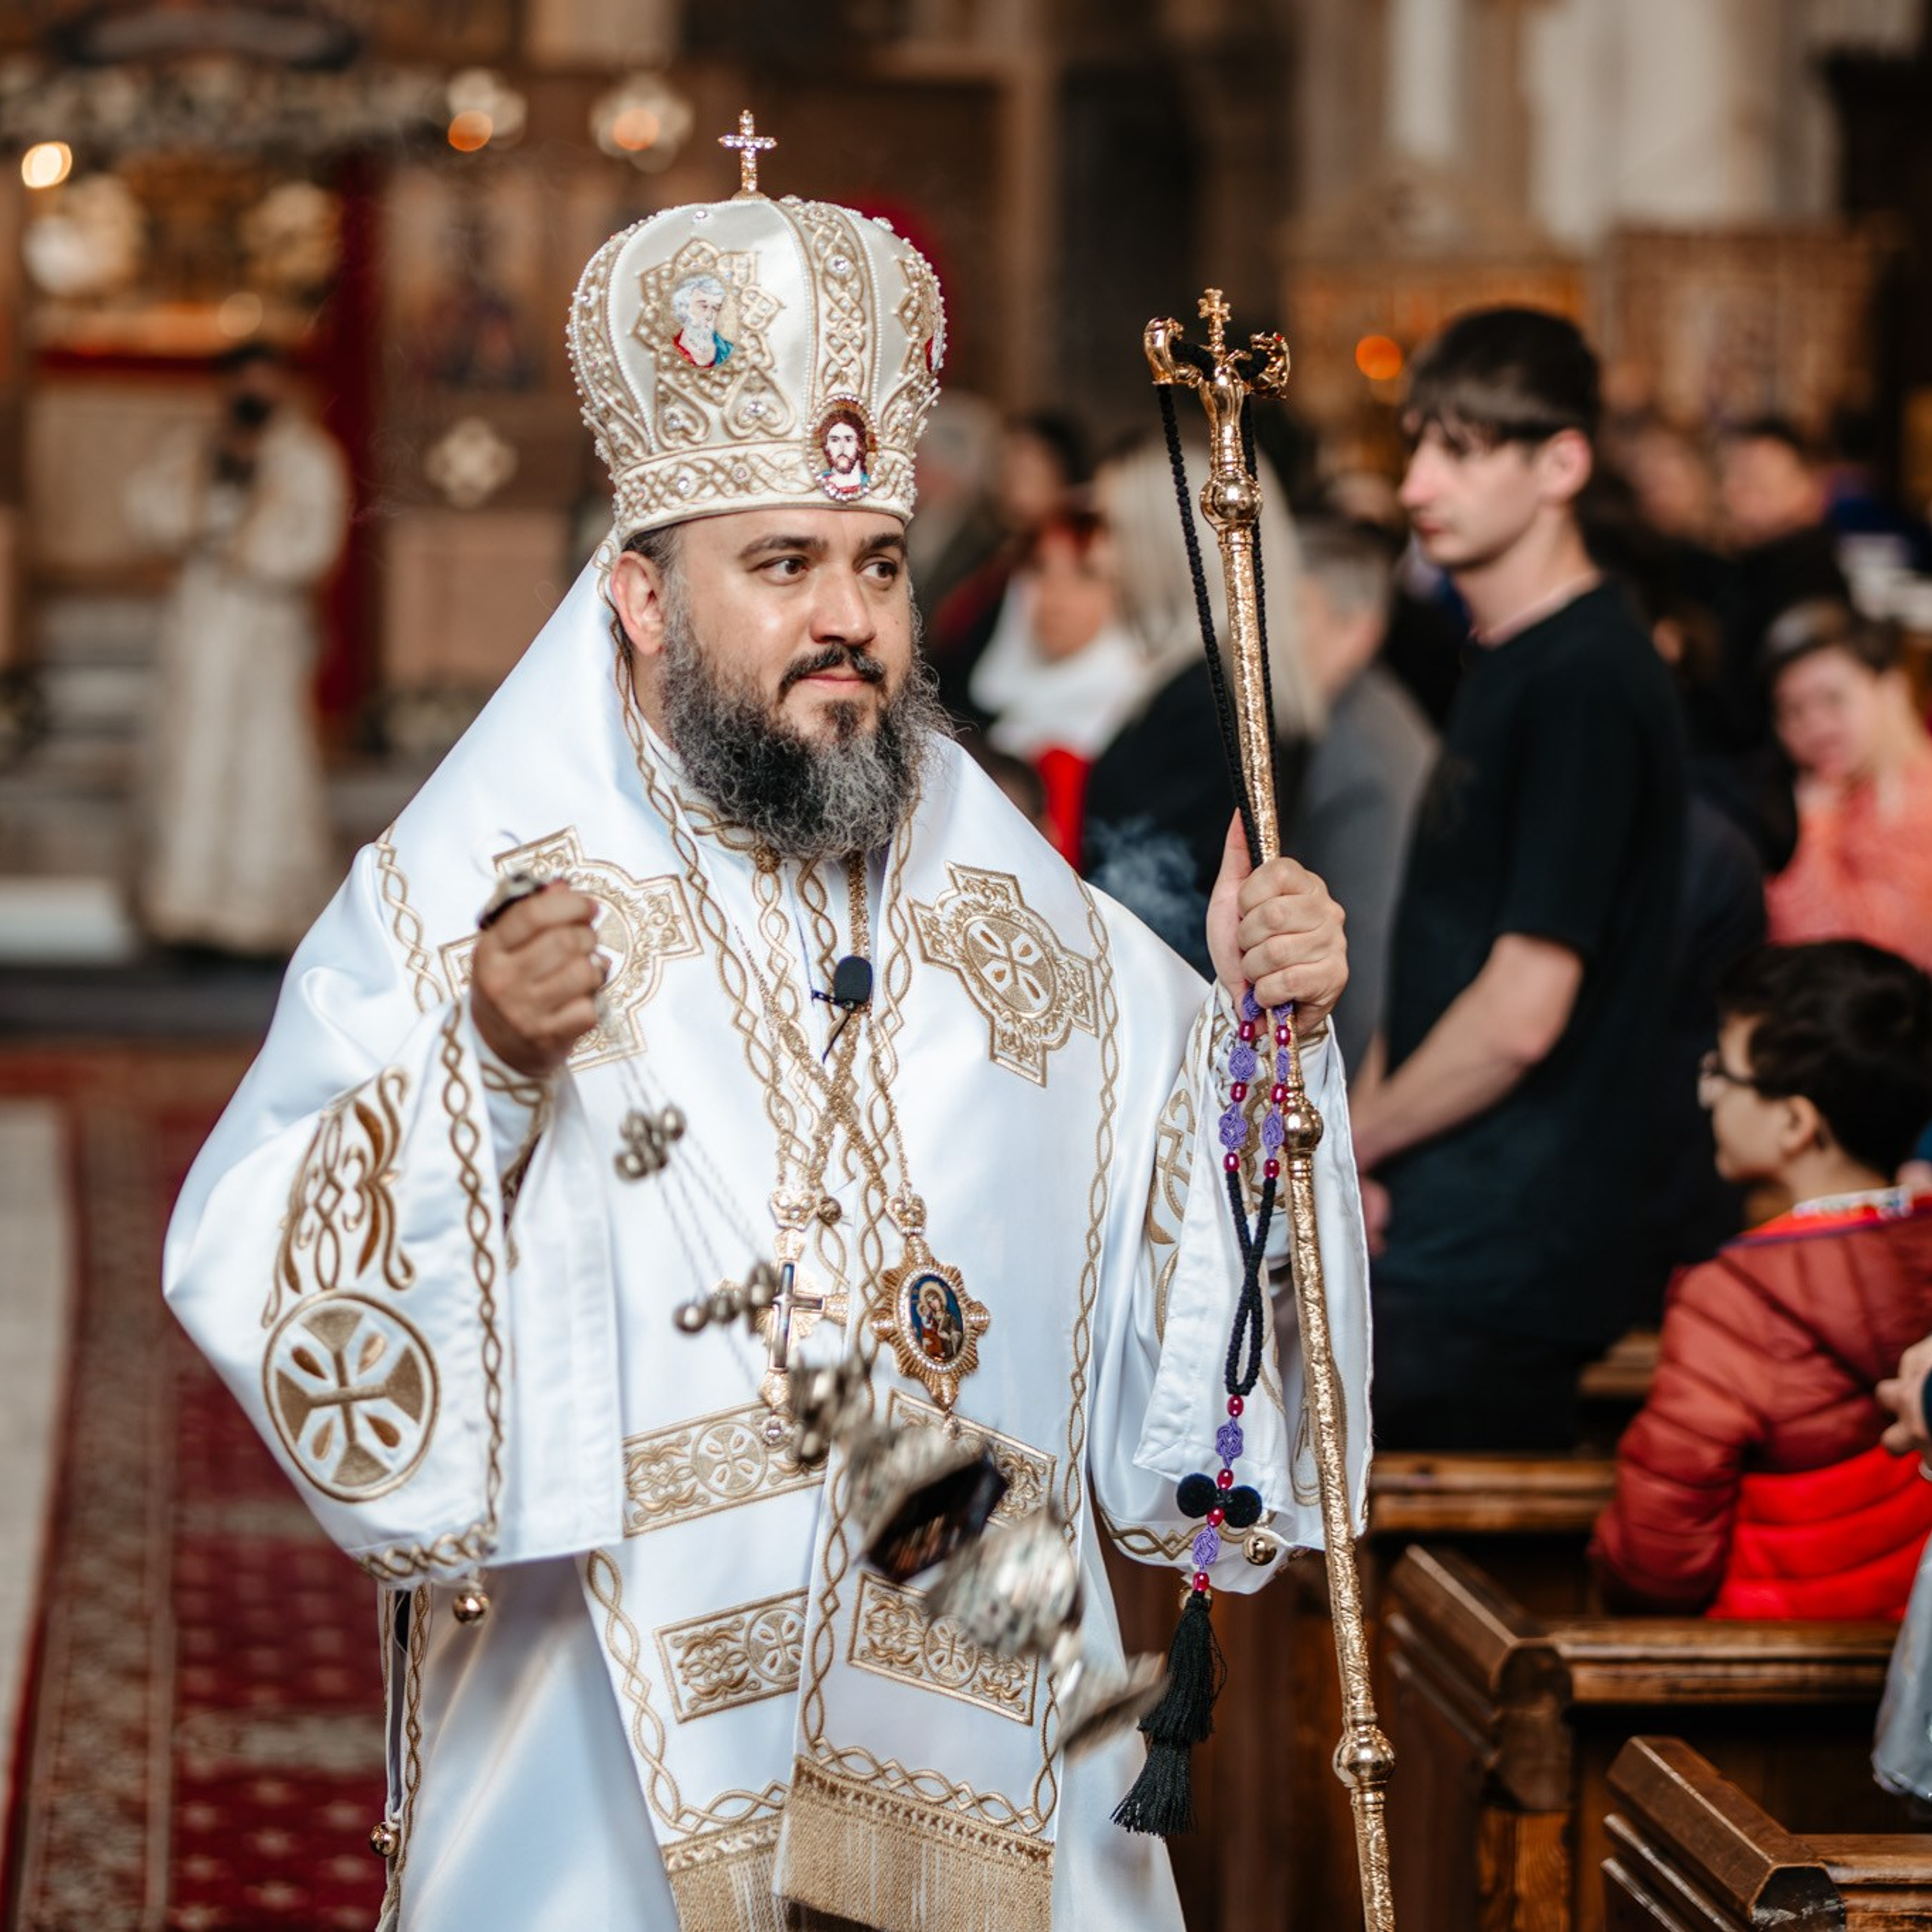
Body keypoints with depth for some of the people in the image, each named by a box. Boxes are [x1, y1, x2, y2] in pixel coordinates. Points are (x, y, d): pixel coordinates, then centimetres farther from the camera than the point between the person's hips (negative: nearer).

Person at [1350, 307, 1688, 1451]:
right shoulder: (1506, 667, 15)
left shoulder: (1586, 682, -17)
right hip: (1439, 1244, 9)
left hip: (1493, 1272, -9)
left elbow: (1522, 1012, -21)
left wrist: (1343, 1144, -8)